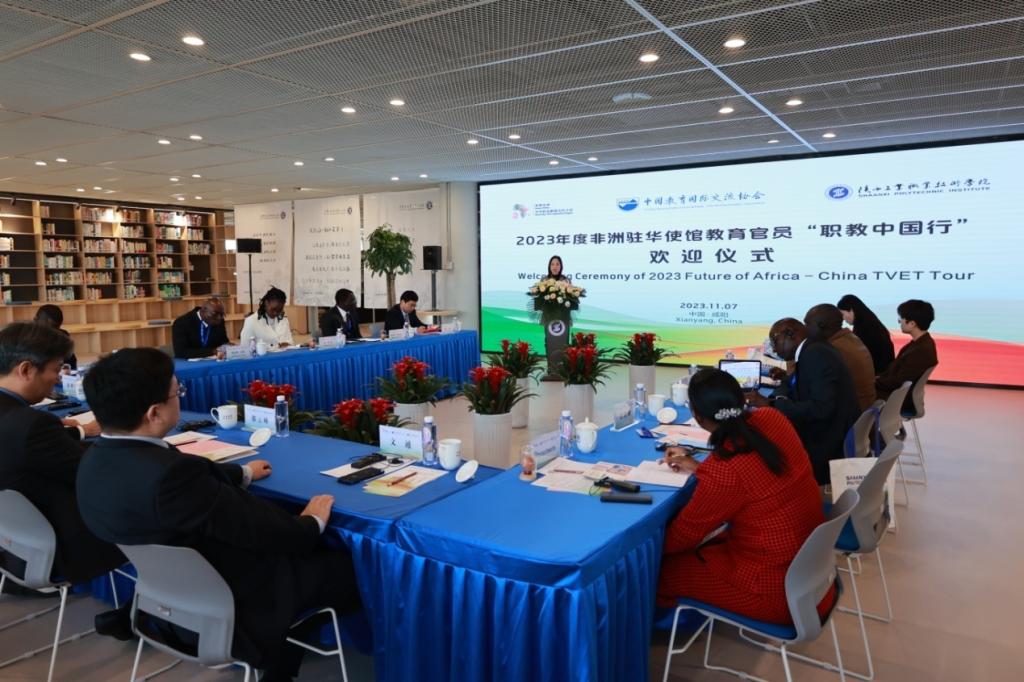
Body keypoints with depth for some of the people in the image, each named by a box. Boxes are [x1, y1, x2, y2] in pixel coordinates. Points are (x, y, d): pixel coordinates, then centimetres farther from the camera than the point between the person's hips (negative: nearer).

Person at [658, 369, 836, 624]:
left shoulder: (723, 471, -30)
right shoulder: (771, 418, -9)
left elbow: (684, 534, -12)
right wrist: (698, 468, 13)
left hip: (779, 589, -8)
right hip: (810, 557, 8)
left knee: (664, 568, 6)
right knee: (701, 548, 23)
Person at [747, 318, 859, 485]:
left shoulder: (816, 354, -17)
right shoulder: (810, 353, 11)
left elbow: (821, 408, -27)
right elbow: (790, 385, 21)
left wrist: (771, 405, -22)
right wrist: (777, 399, -2)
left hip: (831, 448, -9)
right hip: (820, 436, 9)